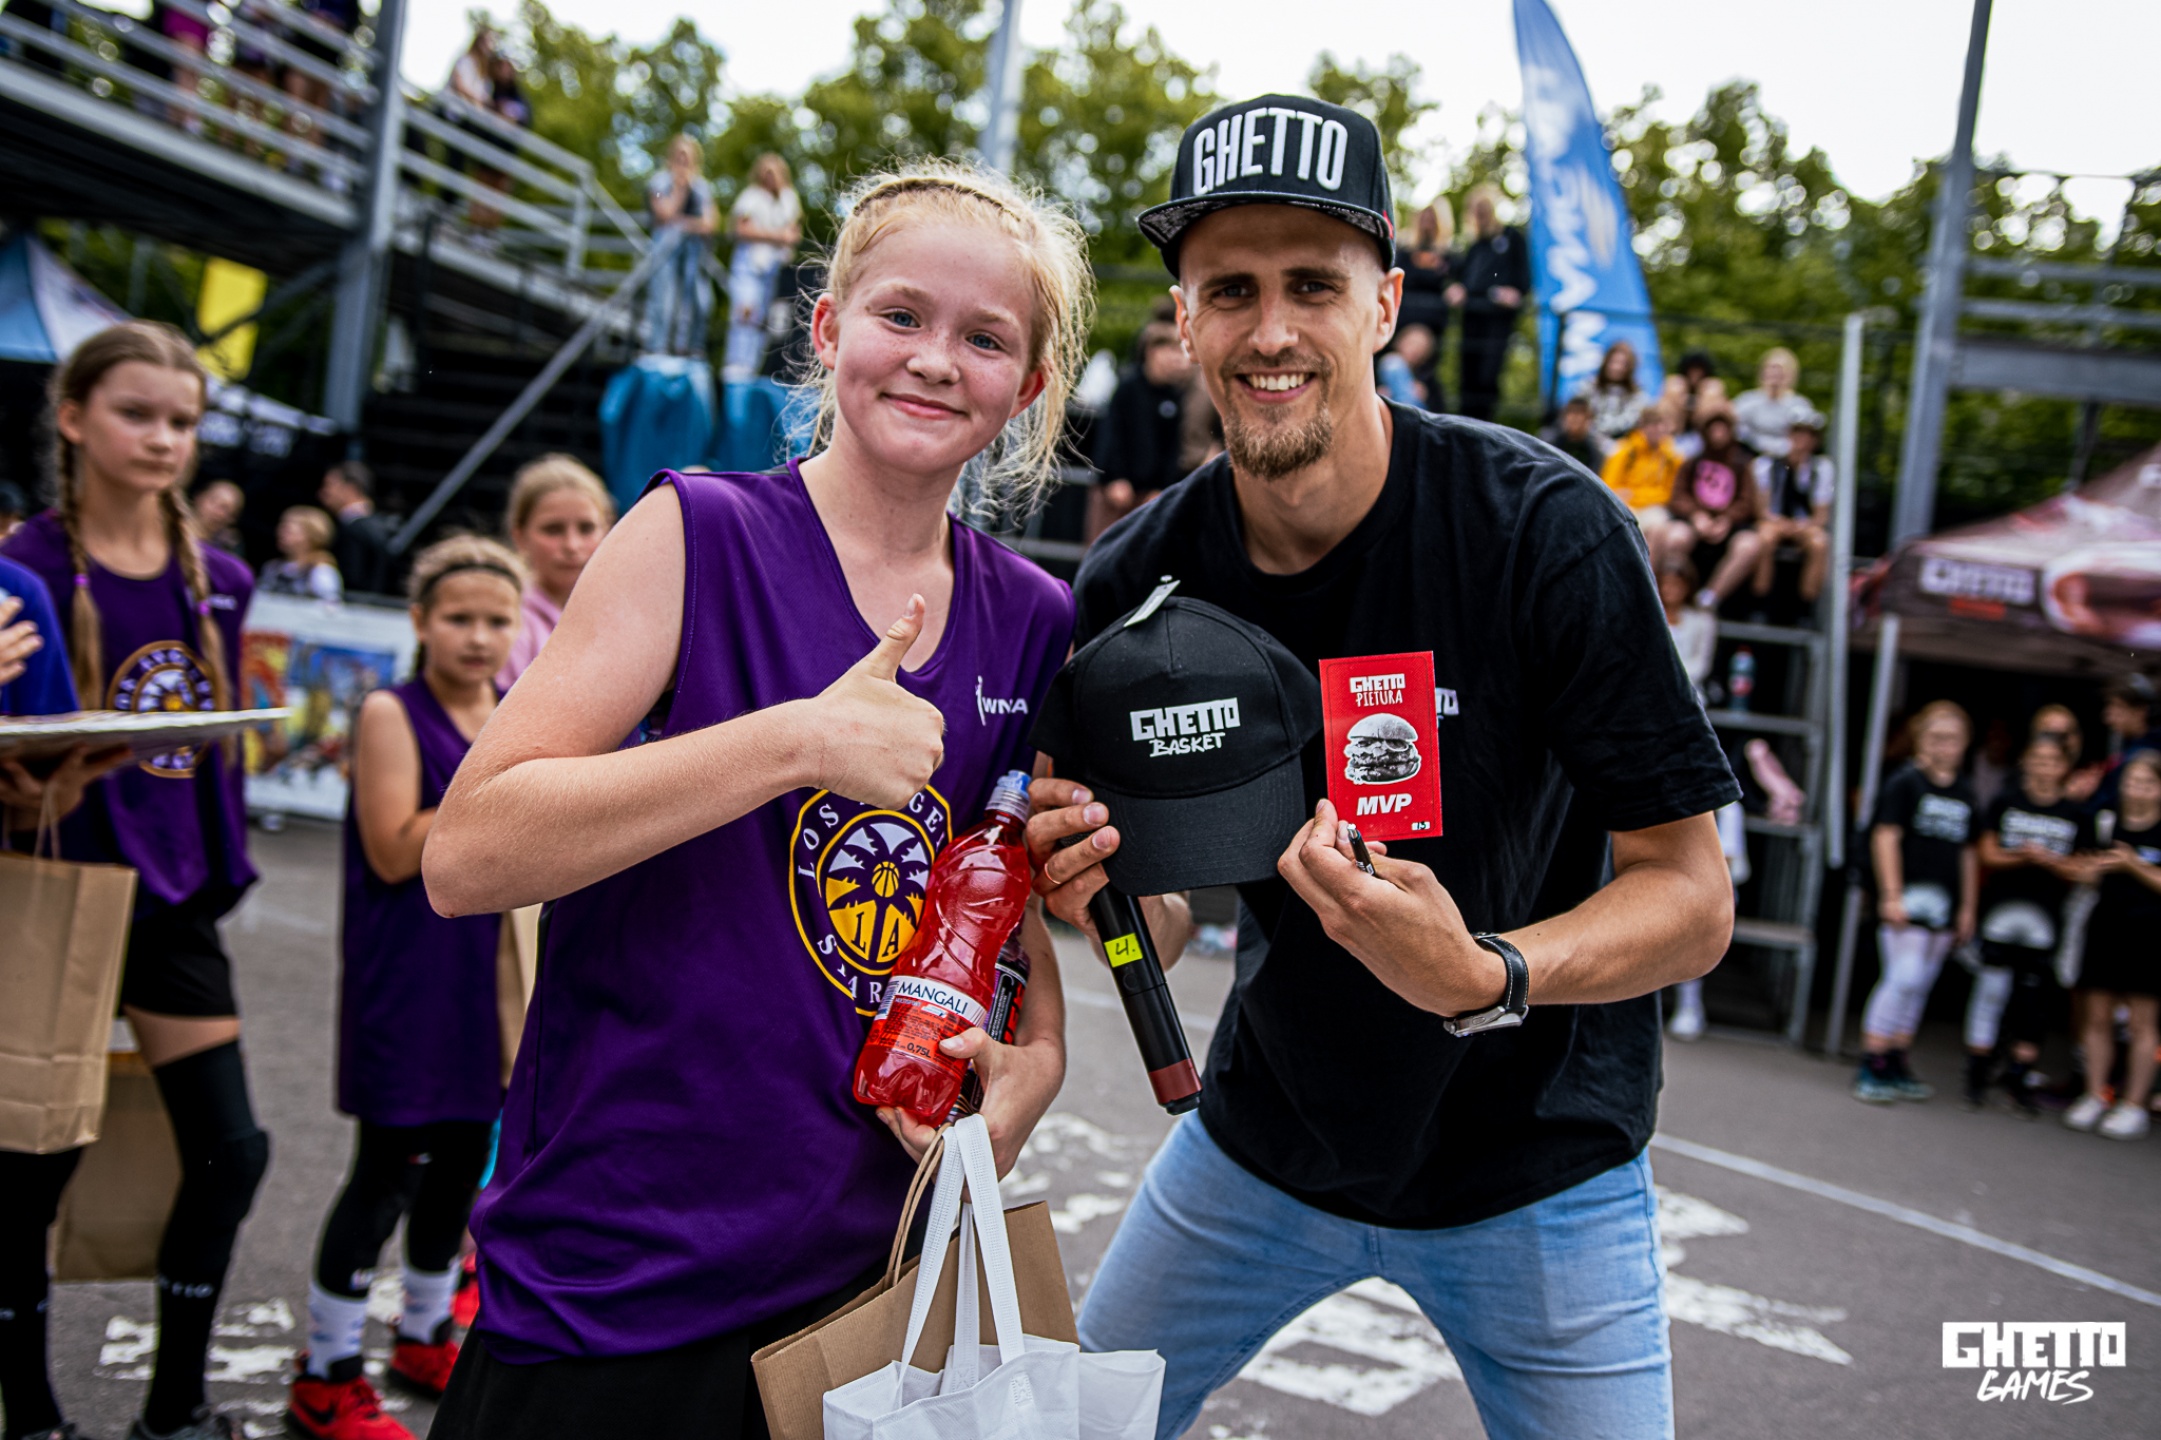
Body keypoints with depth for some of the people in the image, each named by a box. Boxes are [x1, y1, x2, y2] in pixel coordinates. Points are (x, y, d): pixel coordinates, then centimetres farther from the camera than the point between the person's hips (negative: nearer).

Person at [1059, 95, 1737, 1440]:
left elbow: (1694, 897, -19)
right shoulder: (1137, 582, -11)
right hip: (1267, 1126, 4)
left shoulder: (1544, 527, -23)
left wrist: (1484, 979, -37)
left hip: (1536, 1161, -3)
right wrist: (1105, 892, -24)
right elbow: (1164, 918, -1)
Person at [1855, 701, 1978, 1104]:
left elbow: (1968, 853, 20)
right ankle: (1871, 1067, -6)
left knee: (1919, 985, 9)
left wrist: (1968, 908, 17)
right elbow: (1886, 837, -8)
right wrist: (1892, 896, -14)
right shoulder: (1906, 782, -4)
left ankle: (1896, 1066, 16)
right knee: (1903, 978, -12)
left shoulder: (1964, 794, 15)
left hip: (1944, 905, 6)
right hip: (1909, 899, -6)